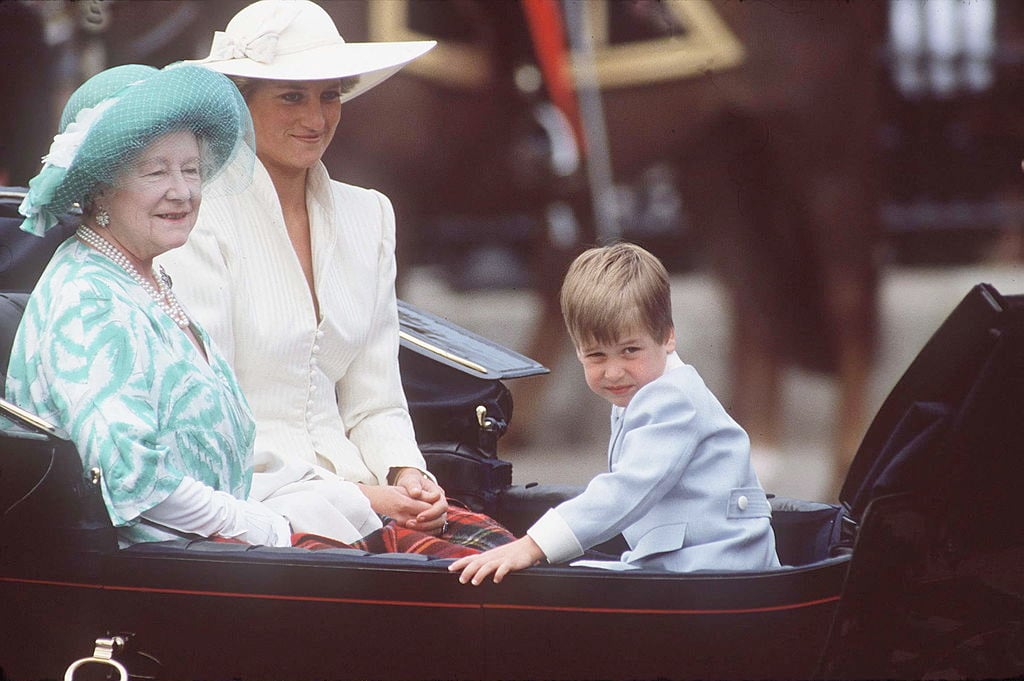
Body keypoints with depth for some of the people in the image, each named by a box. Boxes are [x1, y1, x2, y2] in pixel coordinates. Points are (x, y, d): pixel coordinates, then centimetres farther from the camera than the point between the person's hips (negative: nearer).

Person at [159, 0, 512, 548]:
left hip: (352, 489, 6)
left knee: (497, 549, -23)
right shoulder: (200, 221, -6)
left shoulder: (369, 216, 15)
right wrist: (355, 498, -17)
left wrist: (406, 477, -6)